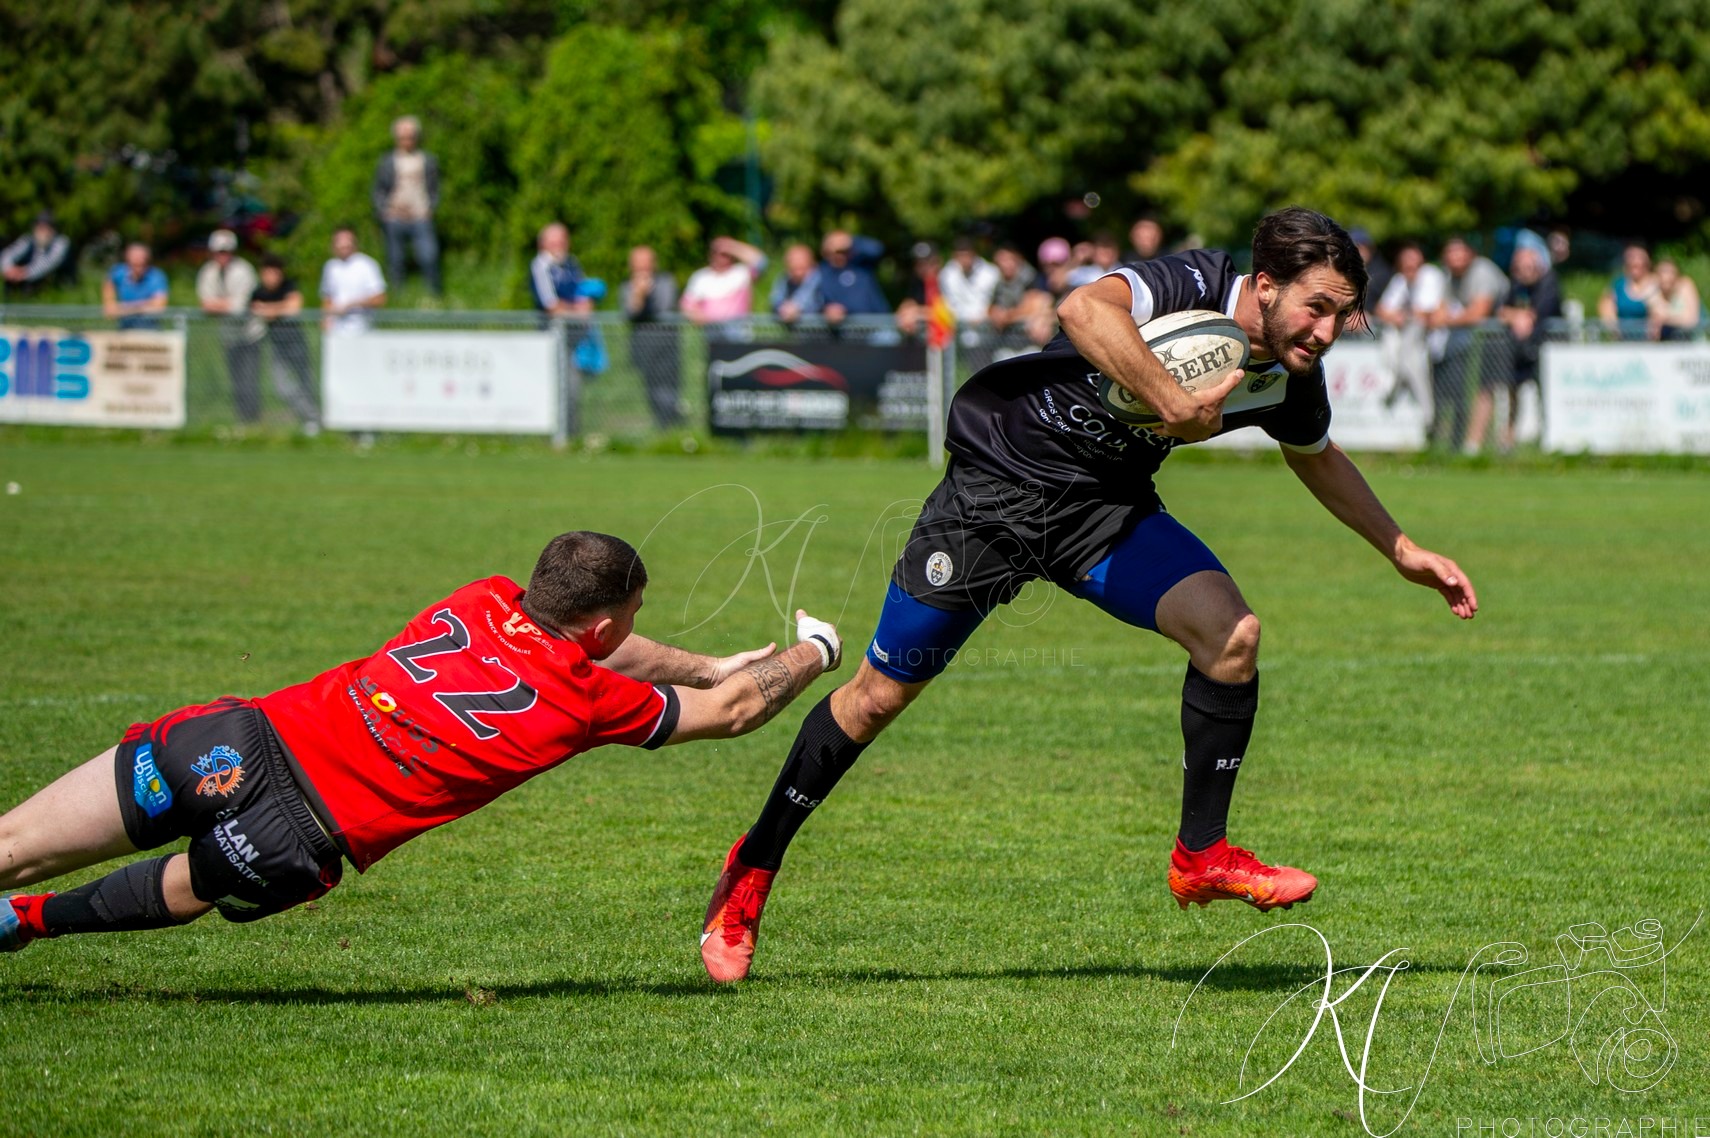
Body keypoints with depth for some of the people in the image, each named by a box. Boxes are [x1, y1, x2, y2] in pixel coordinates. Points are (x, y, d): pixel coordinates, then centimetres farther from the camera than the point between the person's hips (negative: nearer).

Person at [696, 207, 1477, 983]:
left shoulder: (1290, 375, -5)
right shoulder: (1194, 286, -27)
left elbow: (1318, 460, 19)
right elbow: (1084, 309, -49)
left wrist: (1403, 553, 21)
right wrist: (1174, 405, -52)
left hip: (1107, 509, 6)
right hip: (999, 476, -6)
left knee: (1230, 634, -18)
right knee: (881, 694, 2)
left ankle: (1201, 855, -3)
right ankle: (752, 872, 20)